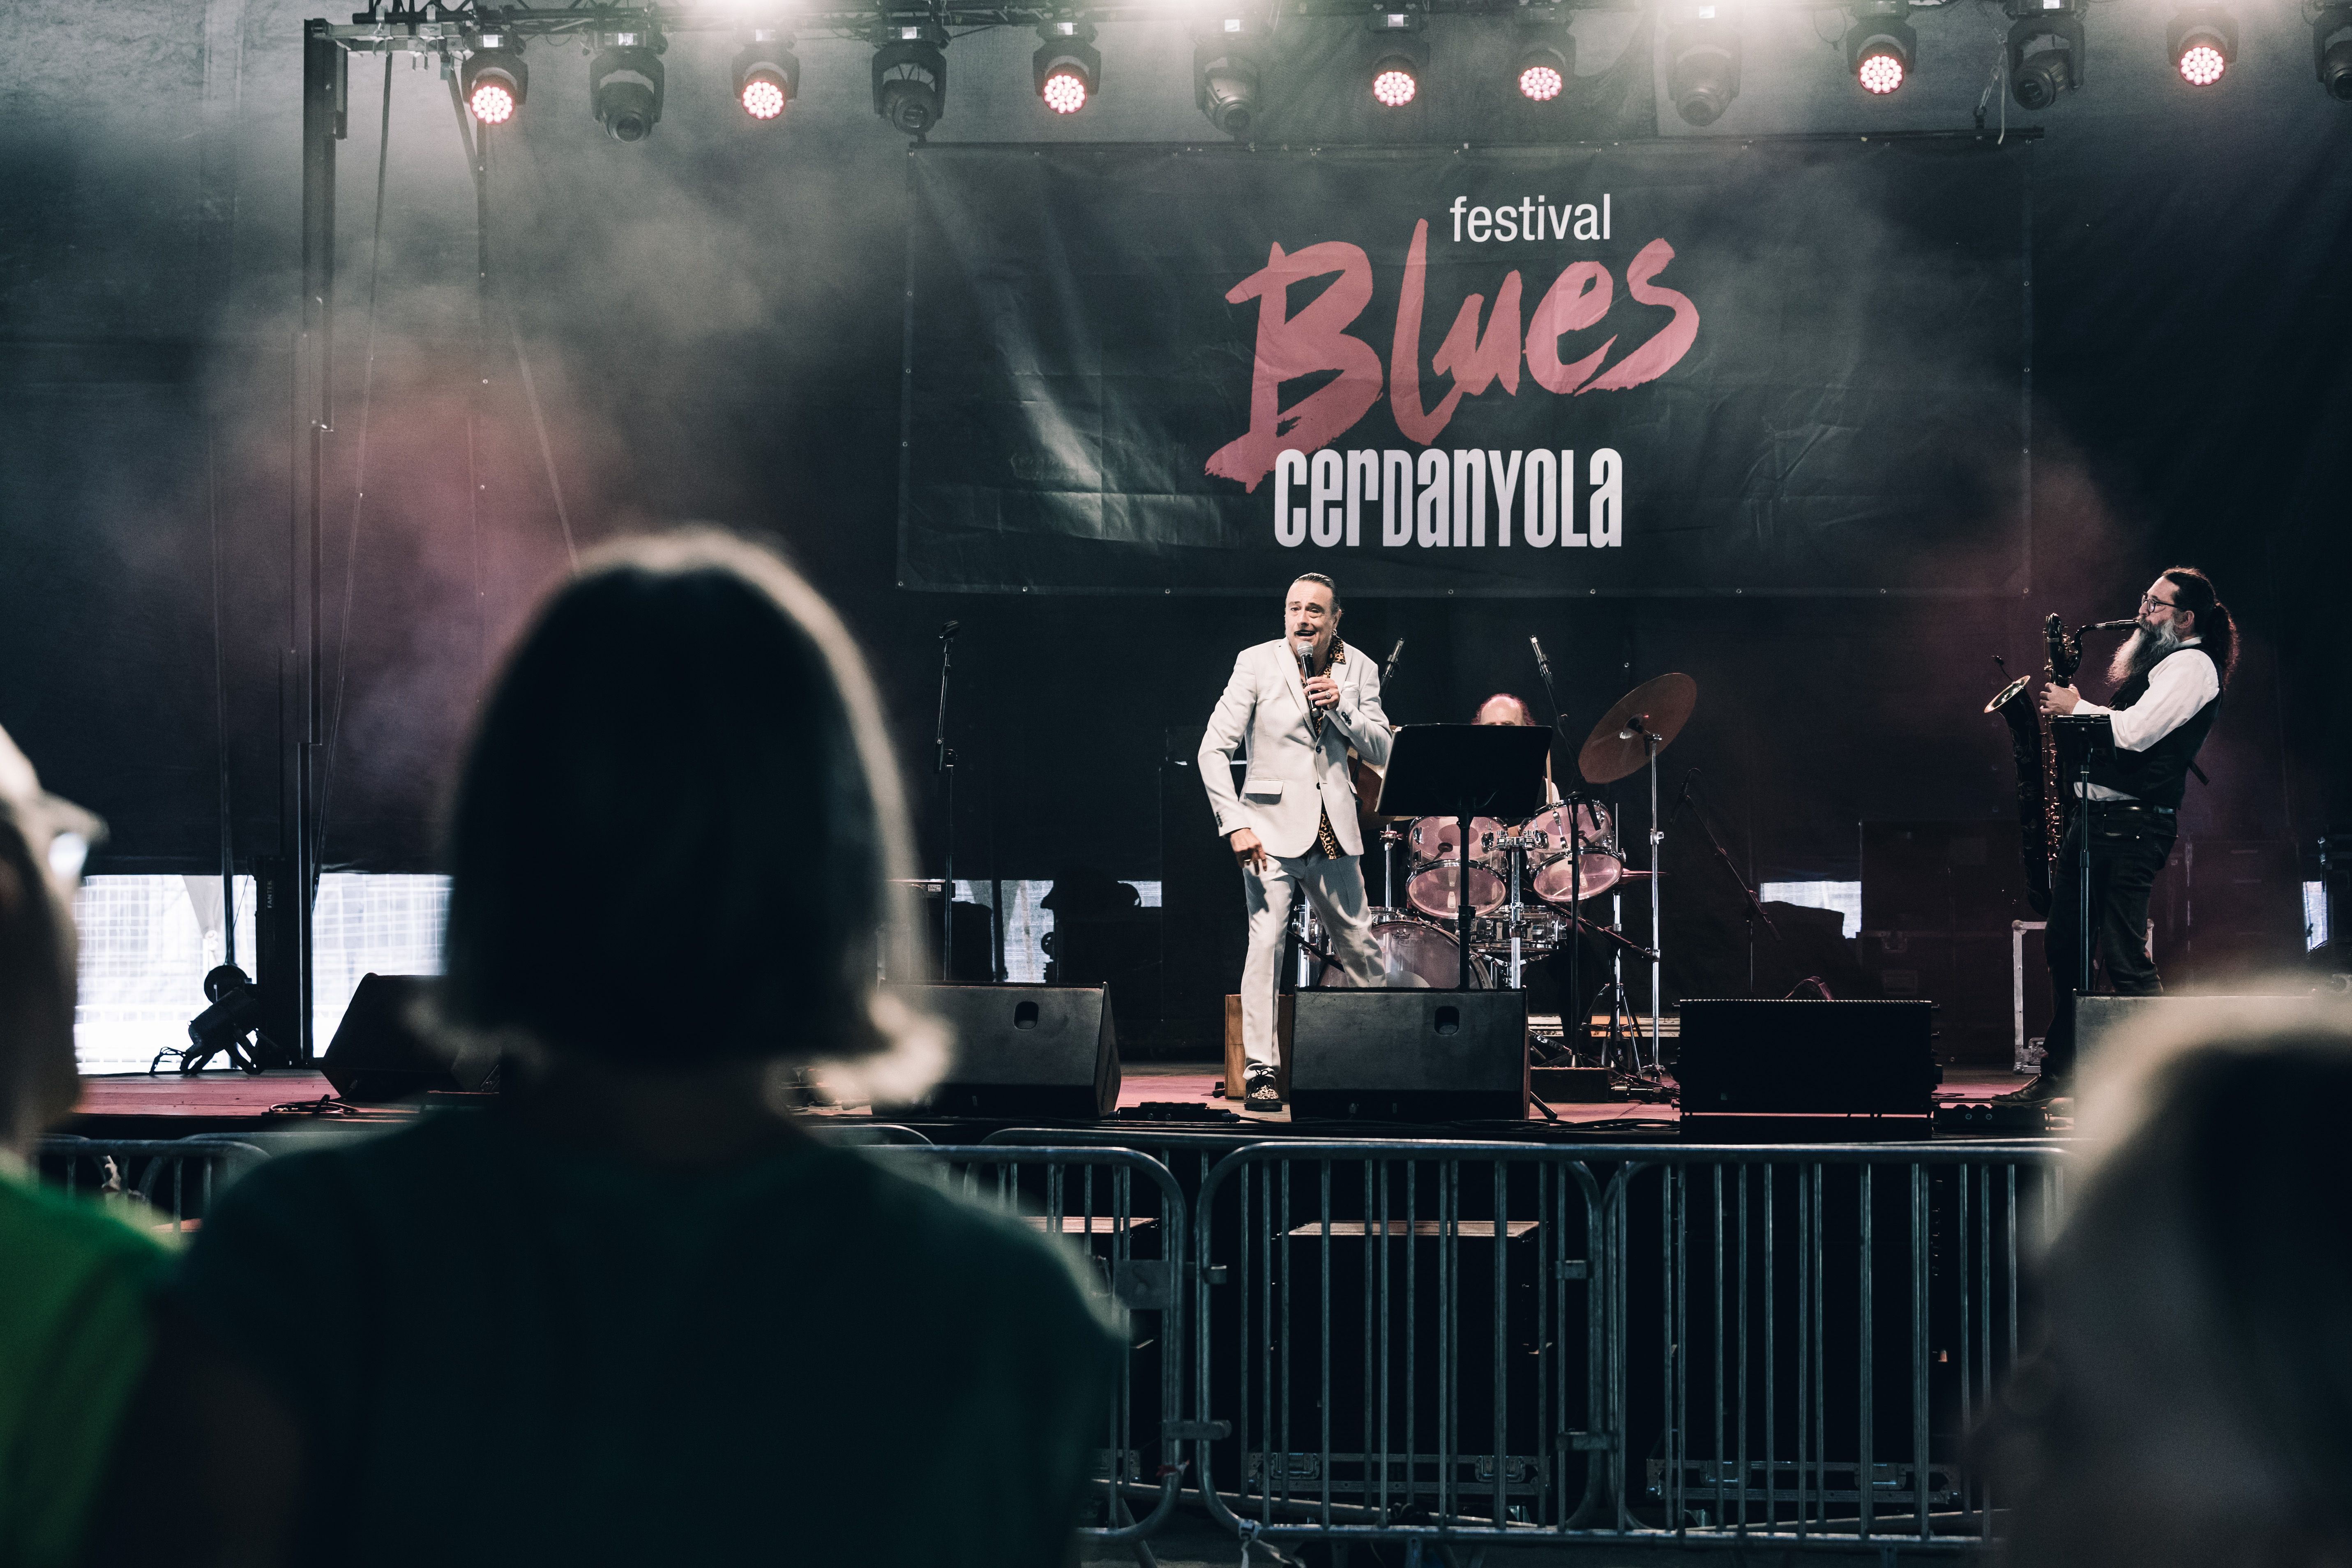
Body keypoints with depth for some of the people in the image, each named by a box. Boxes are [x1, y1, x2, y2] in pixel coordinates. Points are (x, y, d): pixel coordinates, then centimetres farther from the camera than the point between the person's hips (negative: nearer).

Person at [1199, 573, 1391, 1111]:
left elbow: (1381, 753, 5)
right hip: (1273, 827, -4)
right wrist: (1235, 824, -15)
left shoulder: (1358, 670, 8)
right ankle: (1261, 1071, -9)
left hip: (1334, 832, 4)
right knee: (1267, 941, -13)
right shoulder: (1257, 664, -4)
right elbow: (1214, 750, -7)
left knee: (1360, 946, 11)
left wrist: (1340, 707, -11)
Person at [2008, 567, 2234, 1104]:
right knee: (2063, 947, 13)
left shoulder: (2192, 666, -9)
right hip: (2091, 817, 11)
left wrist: (2077, 707, -8)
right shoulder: (2156, 662, 21)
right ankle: (2058, 1074, 21)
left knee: (2125, 956, -12)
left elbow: (2134, 733, -21)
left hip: (2131, 824, -11)